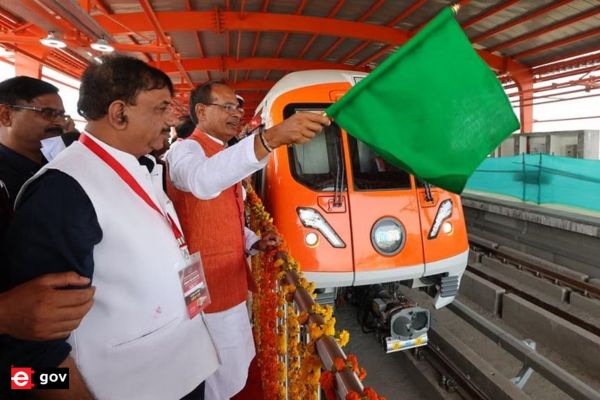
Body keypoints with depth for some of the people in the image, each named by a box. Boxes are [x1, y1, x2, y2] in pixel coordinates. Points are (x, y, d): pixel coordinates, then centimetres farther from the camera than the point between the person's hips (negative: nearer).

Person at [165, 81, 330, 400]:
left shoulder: (224, 155, 15)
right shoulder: (186, 150, -15)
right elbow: (202, 181, -43)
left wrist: (253, 242, 1)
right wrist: (270, 138, -55)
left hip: (229, 281, 9)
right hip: (207, 286, -9)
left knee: (234, 369, 22)